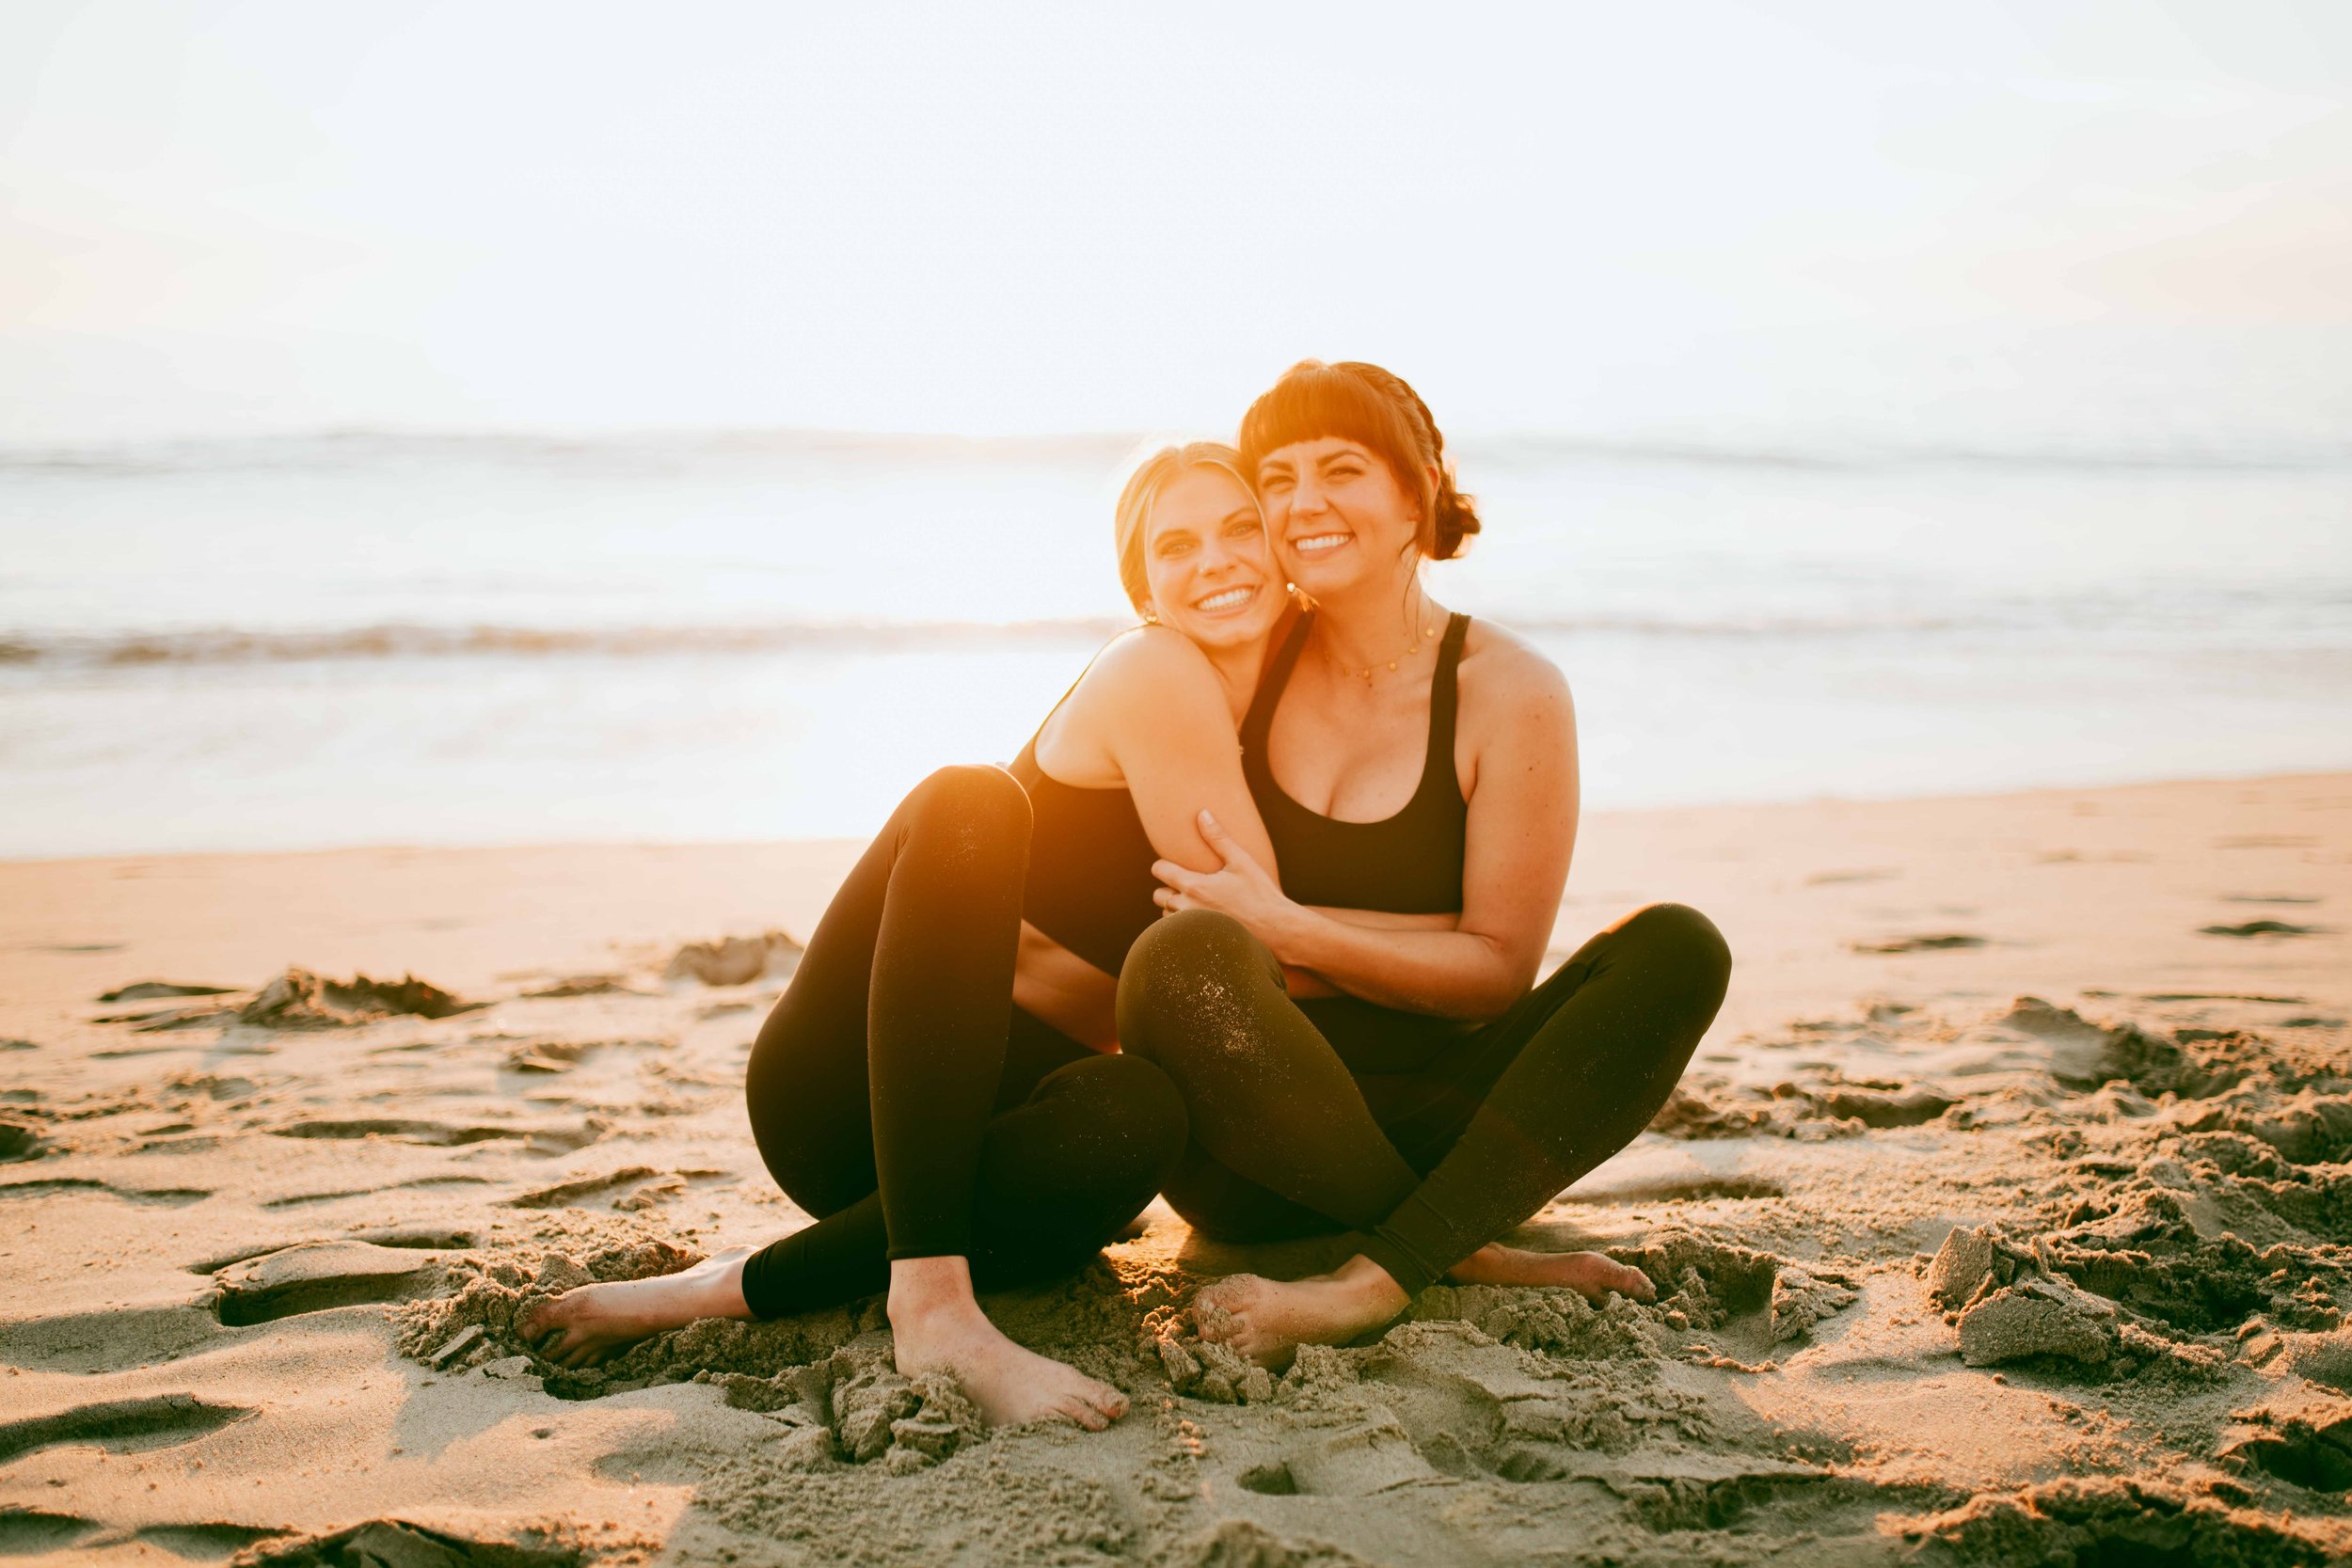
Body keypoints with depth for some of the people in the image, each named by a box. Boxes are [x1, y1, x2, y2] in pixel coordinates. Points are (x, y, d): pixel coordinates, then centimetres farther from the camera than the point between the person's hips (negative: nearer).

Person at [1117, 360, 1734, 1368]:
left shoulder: (1509, 693, -2)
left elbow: (1500, 967, -6)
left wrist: (1291, 932, -18)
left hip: (1431, 1127, 0)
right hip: (1252, 1159, 0)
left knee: (1678, 948, -23)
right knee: (1181, 957, -33)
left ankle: (1376, 1281, -34)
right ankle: (1466, 1251, -21)